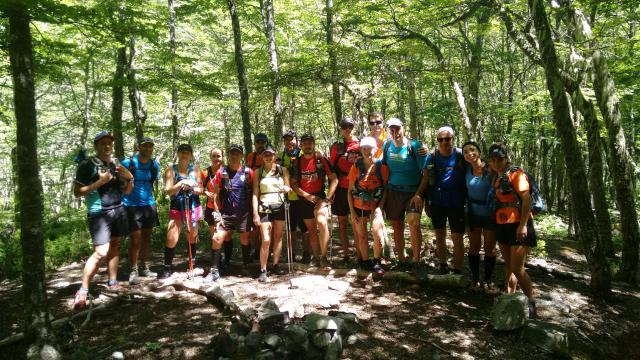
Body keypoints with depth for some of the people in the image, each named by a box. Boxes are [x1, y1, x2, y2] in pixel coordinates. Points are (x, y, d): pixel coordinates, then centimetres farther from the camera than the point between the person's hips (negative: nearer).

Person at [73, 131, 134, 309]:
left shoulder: (116, 164, 11)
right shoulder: (86, 165, -6)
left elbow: (126, 192, 15)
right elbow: (77, 192, -9)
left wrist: (129, 178, -4)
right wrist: (100, 182, -18)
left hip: (119, 210, 6)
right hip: (99, 213, -6)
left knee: (114, 247, 10)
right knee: (101, 252, -13)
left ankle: (113, 283, 21)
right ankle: (82, 292, -5)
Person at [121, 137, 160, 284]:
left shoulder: (155, 165, 4)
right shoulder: (128, 163, -10)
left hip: (149, 204, 5)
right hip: (132, 206, -5)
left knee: (146, 237, 12)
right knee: (135, 239, -7)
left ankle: (144, 267, 25)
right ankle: (134, 271, 6)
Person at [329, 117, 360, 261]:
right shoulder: (336, 146, 7)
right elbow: (331, 167, 9)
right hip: (341, 189, 3)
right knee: (342, 223, 7)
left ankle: (359, 254, 6)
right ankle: (345, 254, 16)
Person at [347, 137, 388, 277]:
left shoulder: (382, 167, -3)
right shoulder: (356, 167, -1)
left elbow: (385, 189, 1)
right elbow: (350, 190, 2)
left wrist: (380, 207, -8)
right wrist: (352, 211, -4)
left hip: (375, 206, -2)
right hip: (359, 207, 2)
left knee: (377, 232, -20)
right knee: (361, 235, 9)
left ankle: (377, 262, -2)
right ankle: (365, 261, 27)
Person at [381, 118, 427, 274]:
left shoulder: (415, 145, -9)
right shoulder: (386, 145, 3)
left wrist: (419, 194, -16)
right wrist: (384, 191, 4)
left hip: (413, 192, -4)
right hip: (393, 192, 4)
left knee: (414, 223, -20)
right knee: (397, 227, 8)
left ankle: (416, 262, -9)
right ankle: (401, 261, 21)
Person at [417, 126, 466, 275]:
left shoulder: (460, 155, -5)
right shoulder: (432, 157, 1)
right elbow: (425, 180, 3)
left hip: (456, 203, -2)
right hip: (437, 203, 3)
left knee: (457, 238, 0)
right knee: (440, 236, 13)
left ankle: (457, 271, 11)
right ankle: (443, 267, 29)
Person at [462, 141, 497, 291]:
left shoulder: (490, 169, -15)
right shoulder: (467, 170, -7)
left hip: (490, 213, -2)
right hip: (473, 213, 2)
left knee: (490, 248, 8)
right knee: (474, 246, 9)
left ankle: (488, 281, 19)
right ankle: (475, 279, 20)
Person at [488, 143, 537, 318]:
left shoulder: (515, 173, -10)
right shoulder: (496, 176, 12)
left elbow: (526, 199, -18)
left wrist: (523, 225, -23)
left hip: (518, 226, -8)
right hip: (503, 225, 8)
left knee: (517, 268, -9)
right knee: (508, 265, 15)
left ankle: (531, 303, 6)